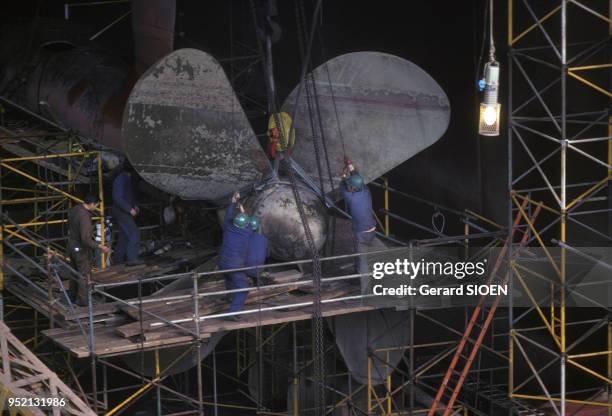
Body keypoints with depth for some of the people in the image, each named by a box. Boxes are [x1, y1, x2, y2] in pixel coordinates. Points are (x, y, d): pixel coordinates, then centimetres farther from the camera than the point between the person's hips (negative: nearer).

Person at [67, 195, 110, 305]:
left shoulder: (74, 209, -4)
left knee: (75, 271, 25)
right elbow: (86, 240, -33)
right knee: (84, 275, 8)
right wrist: (100, 247, -26)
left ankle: (73, 294, 39)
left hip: (71, 245, 8)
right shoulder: (84, 217, -31)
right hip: (81, 250, -8)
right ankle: (82, 300, 19)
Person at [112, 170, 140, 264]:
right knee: (134, 233, -12)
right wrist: (130, 209, -22)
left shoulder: (128, 179, 11)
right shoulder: (120, 179, -19)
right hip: (121, 211, -10)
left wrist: (134, 205, 10)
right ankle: (132, 258, -12)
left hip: (126, 211, 10)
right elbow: (118, 198, -24)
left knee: (124, 236, 14)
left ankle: (117, 259, 20)